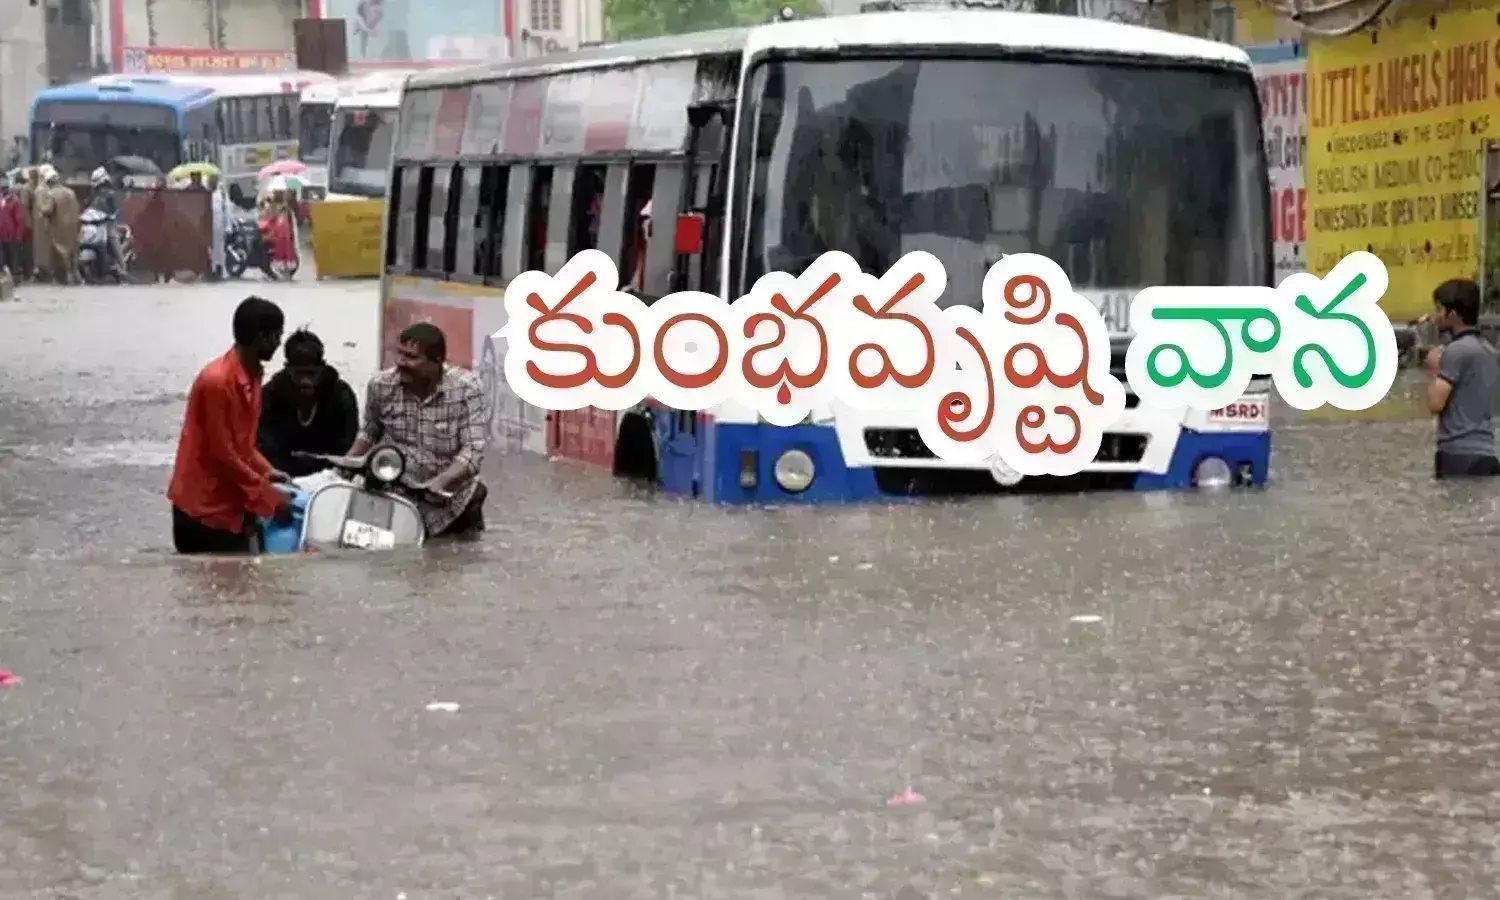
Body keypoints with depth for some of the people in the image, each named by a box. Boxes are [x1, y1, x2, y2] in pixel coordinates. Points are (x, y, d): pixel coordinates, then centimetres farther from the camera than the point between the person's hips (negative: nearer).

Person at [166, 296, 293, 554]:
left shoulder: (251, 376, 7)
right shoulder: (217, 381, -21)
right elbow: (222, 454, -19)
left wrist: (266, 471, 5)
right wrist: (269, 497, -15)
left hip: (231, 506, 9)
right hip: (203, 509, -9)